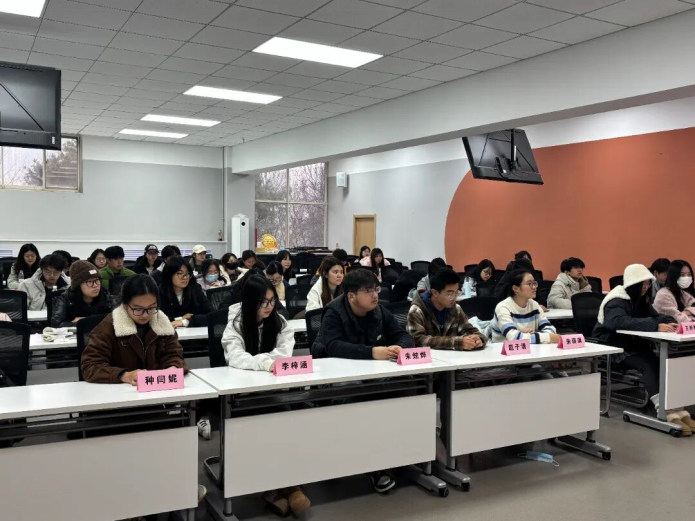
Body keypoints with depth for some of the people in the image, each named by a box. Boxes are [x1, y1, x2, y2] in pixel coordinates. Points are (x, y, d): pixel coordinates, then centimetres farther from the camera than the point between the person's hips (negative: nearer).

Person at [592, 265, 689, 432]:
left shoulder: (640, 299, 10)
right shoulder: (617, 300, -16)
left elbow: (655, 316, 7)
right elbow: (622, 322, -35)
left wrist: (669, 322, -17)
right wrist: (656, 326, -42)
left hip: (635, 345, 7)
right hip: (613, 348, -7)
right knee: (648, 364, -31)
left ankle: (678, 410, -26)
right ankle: (667, 414, -36)